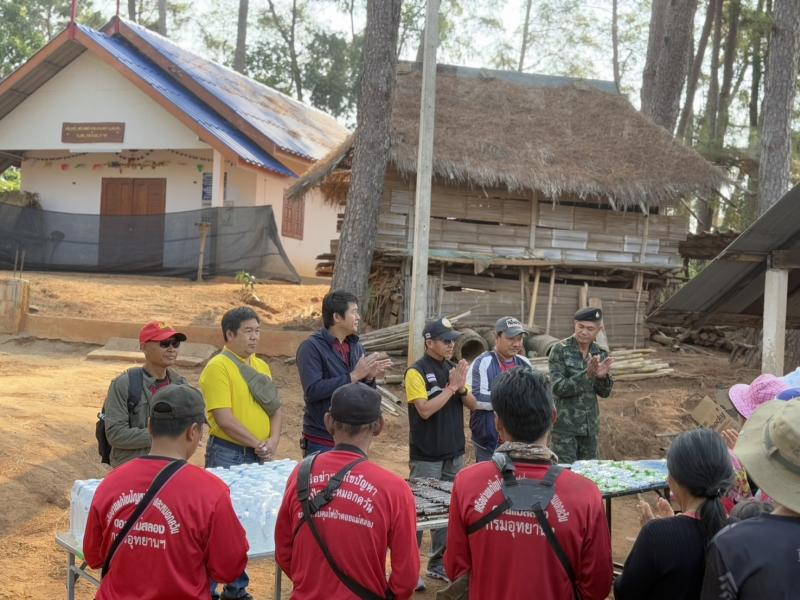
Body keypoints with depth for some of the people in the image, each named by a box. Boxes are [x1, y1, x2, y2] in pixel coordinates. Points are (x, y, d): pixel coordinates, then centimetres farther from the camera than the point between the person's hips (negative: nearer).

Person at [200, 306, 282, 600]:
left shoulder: (261, 366, 12)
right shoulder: (218, 367, -11)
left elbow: (275, 408, 14)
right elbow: (225, 419, -17)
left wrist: (273, 440, -4)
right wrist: (257, 444, -13)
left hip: (258, 457, 7)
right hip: (226, 455, -7)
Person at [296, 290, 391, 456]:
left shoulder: (356, 347, 9)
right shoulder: (311, 347, -10)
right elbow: (313, 390, -22)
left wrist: (369, 377, -8)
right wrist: (353, 376, -21)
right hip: (321, 442, -6)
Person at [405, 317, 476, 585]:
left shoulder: (453, 369, 8)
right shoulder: (417, 371, -12)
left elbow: (472, 405, 8)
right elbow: (425, 410, -21)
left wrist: (461, 388, -11)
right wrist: (451, 387, -18)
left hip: (454, 453, 6)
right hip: (427, 456, -6)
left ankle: (439, 563, 21)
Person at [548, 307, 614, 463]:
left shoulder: (600, 353, 4)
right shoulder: (560, 350, -10)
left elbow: (604, 392, 5)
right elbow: (558, 387, -17)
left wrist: (602, 376, -17)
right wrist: (586, 374, -28)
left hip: (590, 424, 5)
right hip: (564, 424, -5)